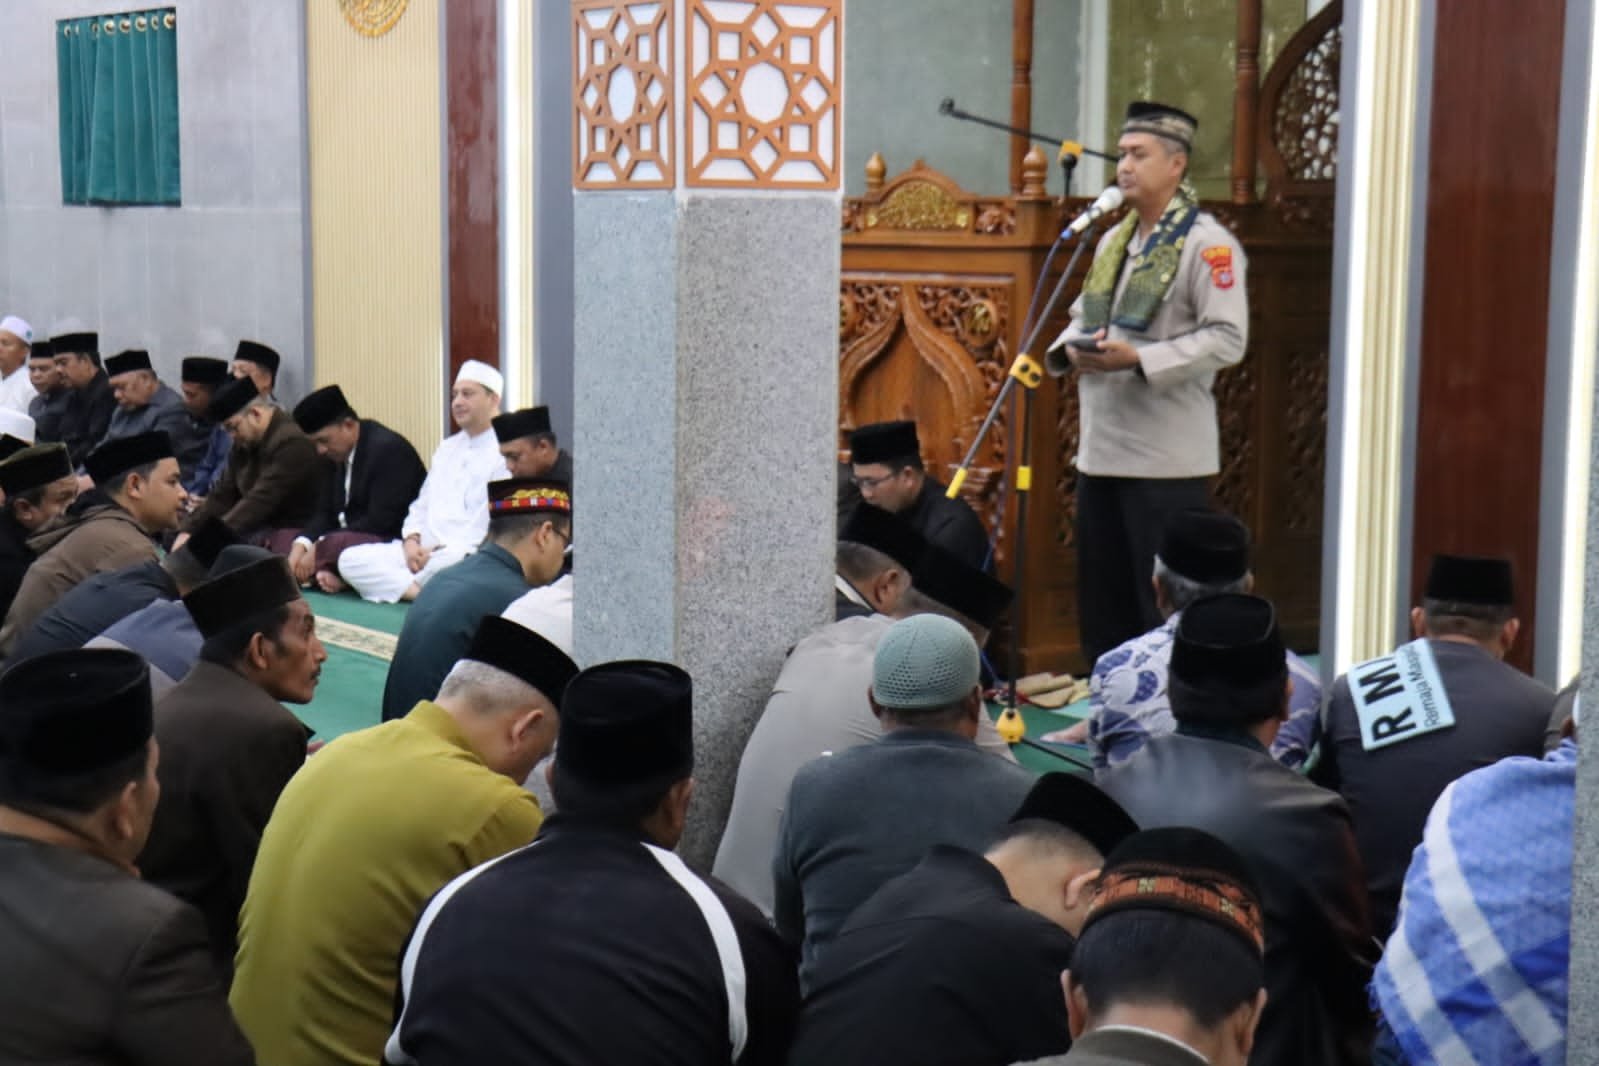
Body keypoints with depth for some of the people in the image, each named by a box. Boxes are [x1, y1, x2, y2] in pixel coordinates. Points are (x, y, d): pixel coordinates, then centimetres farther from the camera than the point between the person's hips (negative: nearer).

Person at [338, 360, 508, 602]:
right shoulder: (447, 449, 23)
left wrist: (441, 551, -18)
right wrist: (411, 540, 1)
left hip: (467, 557, -8)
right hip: (423, 552, 8)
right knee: (351, 559, -12)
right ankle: (421, 593, -24)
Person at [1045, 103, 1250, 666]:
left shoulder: (1206, 243, -9)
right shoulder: (1113, 239, 17)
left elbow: (1228, 339, -17)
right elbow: (1083, 313, 24)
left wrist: (1139, 359, -23)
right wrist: (1071, 348, 1)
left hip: (1166, 456, -8)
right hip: (1100, 448, 8)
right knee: (1101, 599, 13)